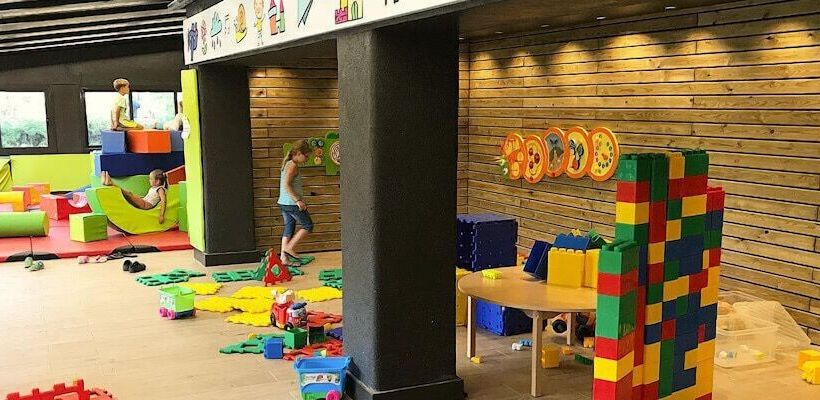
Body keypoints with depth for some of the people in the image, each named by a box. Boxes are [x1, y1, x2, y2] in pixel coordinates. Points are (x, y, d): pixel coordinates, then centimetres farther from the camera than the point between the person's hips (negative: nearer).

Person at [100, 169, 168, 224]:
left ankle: (111, 184, -36)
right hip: (142, 202, 9)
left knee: (129, 194, -24)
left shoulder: (160, 189, -2)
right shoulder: (152, 188, 28)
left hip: (147, 205, -9)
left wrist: (161, 215, -26)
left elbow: (163, 201, -15)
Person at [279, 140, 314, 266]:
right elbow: (287, 185, -24)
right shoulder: (293, 166, -16)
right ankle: (290, 248, 3)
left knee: (289, 228, 12)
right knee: (308, 226, 3)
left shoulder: (287, 164, 14)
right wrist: (298, 200, -25)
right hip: (292, 203, -9)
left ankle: (284, 257, 12)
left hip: (284, 203, 10)